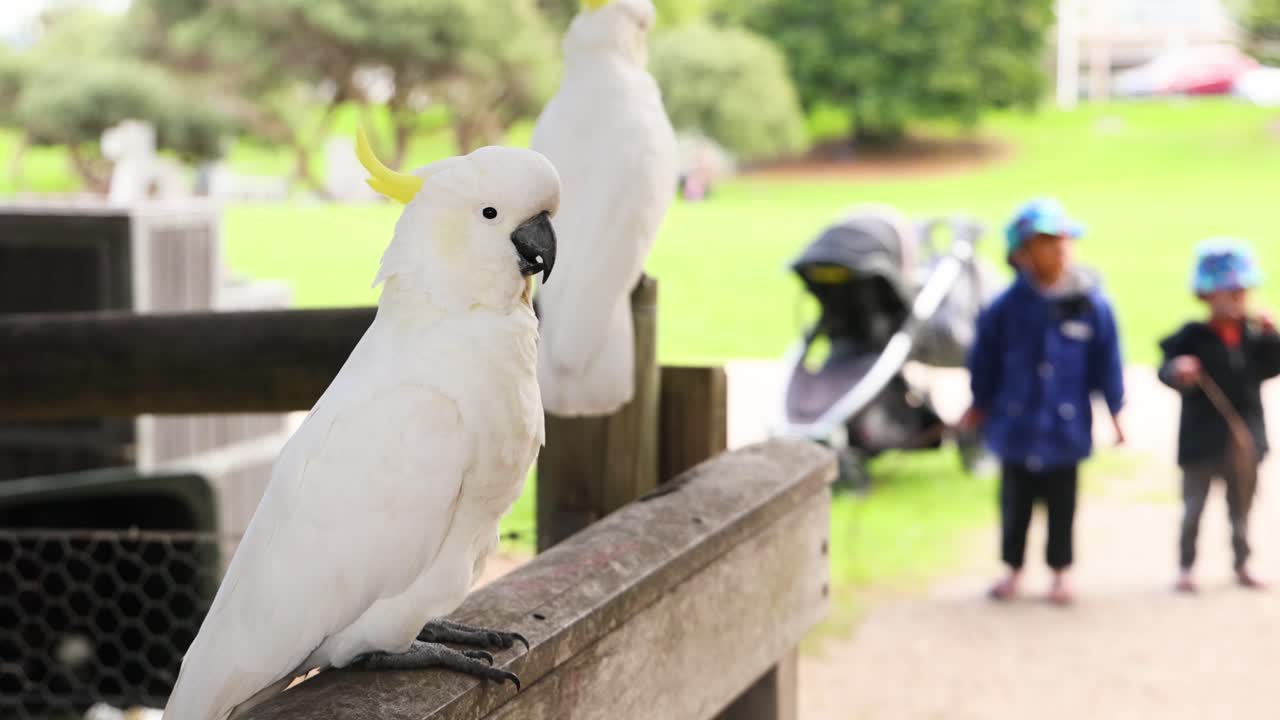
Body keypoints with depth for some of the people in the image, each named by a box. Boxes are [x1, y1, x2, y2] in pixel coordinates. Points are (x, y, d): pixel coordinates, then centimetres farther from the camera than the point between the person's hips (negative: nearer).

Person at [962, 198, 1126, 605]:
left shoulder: (1090, 303, -8)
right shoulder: (1008, 306, -8)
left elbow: (1107, 358, 0)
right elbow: (985, 357, 3)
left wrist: (1114, 410, 3)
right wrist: (980, 404, 10)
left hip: (1066, 426, 0)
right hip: (1016, 423, 1)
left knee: (1061, 503, 11)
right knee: (1016, 500, 13)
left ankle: (1060, 571, 25)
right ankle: (1013, 568, 27)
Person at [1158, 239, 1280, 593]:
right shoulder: (1193, 337, -11)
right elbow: (1168, 369, -16)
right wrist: (1178, 371, -38)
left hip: (1245, 435, 4)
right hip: (1203, 438, -4)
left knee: (1241, 507, 15)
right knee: (1194, 506, 6)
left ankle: (1242, 565, 28)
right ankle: (1186, 567, 16)